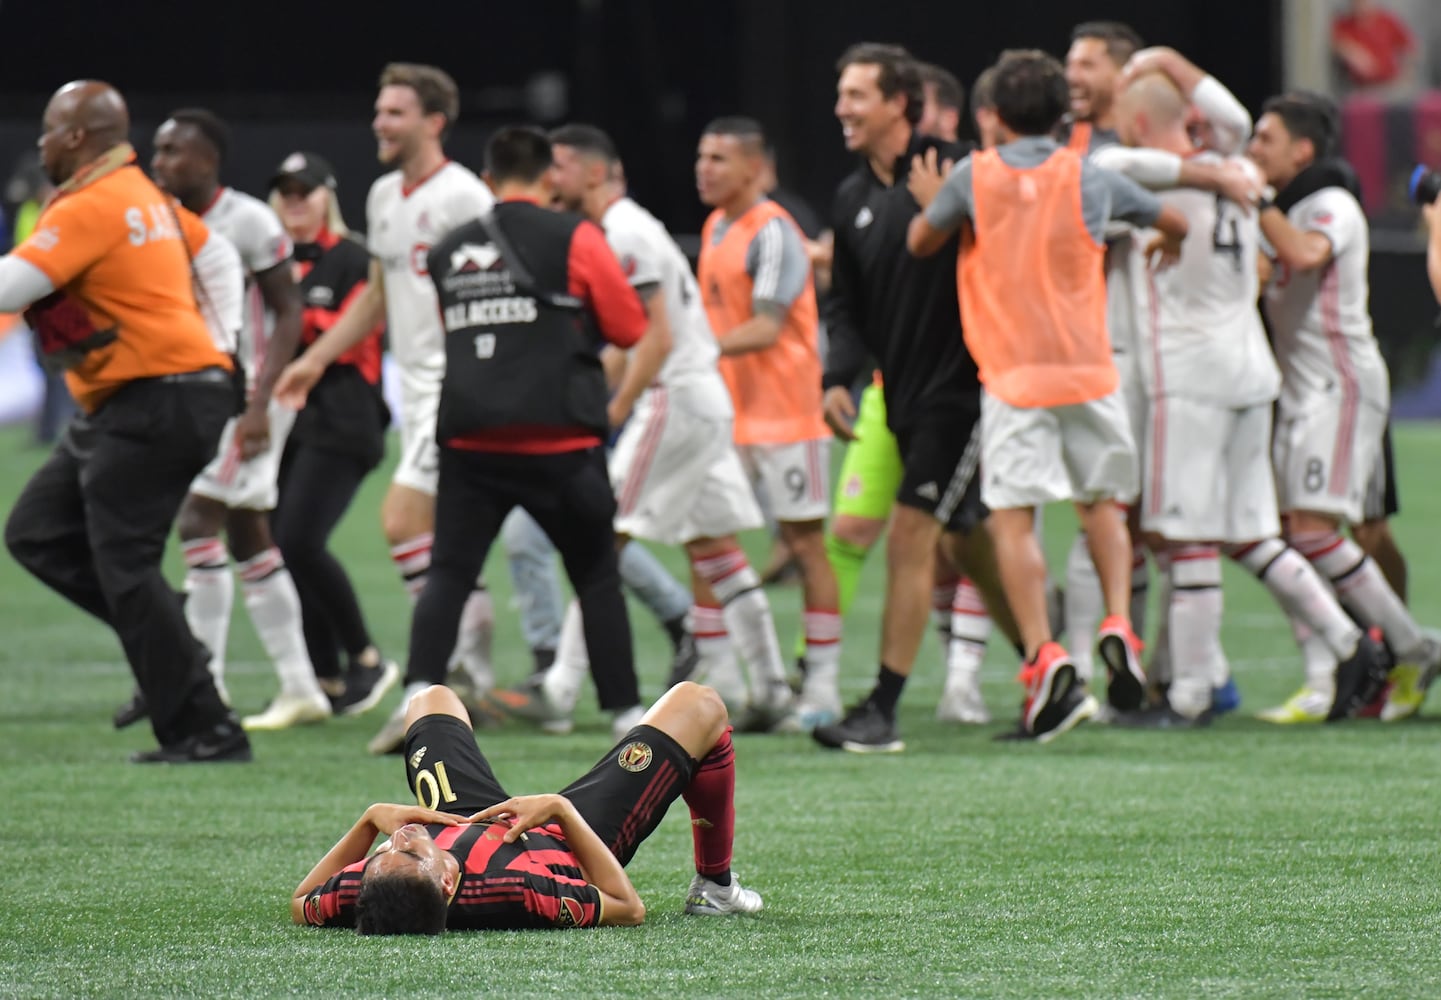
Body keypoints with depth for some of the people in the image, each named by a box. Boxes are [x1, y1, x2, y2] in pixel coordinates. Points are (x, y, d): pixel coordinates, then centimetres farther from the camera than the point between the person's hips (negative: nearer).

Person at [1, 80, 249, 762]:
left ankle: (205, 732, -8)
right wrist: (221, 344, 18)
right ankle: (167, 653, 9)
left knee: (123, 564, -9)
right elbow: (217, 256, 24)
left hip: (154, 405, -10)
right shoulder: (145, 196, 14)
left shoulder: (91, 208, -16)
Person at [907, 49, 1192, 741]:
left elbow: (920, 243, 12)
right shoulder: (1090, 179, 5)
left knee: (1013, 518, -3)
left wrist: (930, 200, 32)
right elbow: (1174, 224, 18)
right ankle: (1118, 625, -1)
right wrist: (1167, 252, 41)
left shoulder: (973, 177, -1)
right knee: (1103, 503, 19)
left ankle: (1045, 658, -19)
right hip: (1089, 371, 2)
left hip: (1012, 376, -2)